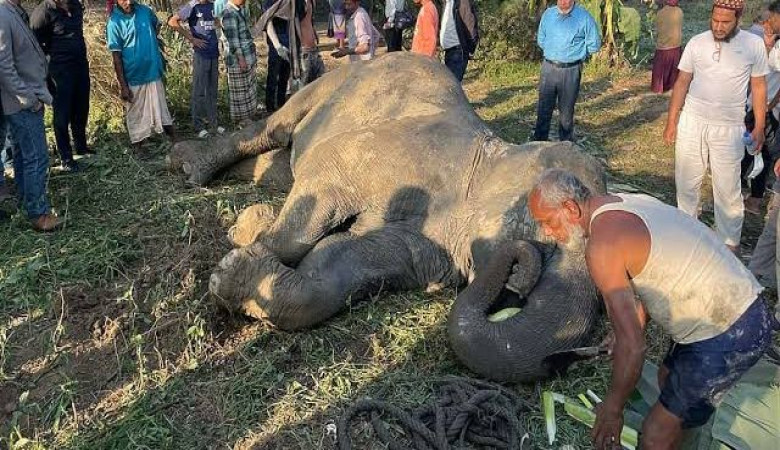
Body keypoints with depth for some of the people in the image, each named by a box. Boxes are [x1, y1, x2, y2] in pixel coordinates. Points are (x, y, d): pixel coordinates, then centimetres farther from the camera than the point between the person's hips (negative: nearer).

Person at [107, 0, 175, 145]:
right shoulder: (114, 22, -12)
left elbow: (157, 25, 23)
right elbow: (116, 56, -11)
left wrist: (151, 42, 8)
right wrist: (123, 86, -12)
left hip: (154, 72, 3)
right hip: (133, 78, -3)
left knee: (162, 110, 13)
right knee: (135, 115, 9)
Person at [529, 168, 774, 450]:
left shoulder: (601, 244, -24)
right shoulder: (625, 203, 6)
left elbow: (632, 347, -25)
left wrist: (612, 409, -11)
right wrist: (627, 331, 25)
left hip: (727, 336, -10)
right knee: (668, 379, 31)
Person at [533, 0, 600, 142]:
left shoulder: (584, 17, -7)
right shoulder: (548, 14, 4)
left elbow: (594, 45, -1)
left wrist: (575, 52, 3)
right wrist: (553, 52, 8)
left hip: (571, 71, -3)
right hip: (548, 68, 3)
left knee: (566, 110, 6)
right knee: (543, 108, 6)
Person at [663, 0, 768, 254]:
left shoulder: (754, 45, -3)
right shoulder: (697, 42, 0)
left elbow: (758, 87, 4)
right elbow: (682, 83, 5)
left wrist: (759, 127, 3)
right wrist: (671, 122, 2)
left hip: (729, 128, -2)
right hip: (691, 122, 2)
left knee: (728, 188, 3)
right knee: (686, 182, 10)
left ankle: (730, 240, 17)